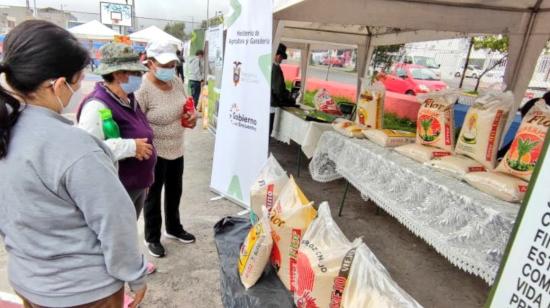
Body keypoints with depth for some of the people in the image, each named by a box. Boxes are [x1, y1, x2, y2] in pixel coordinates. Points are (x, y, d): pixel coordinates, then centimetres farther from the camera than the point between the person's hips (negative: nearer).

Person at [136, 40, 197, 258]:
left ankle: (174, 228, 43)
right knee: (153, 195, 11)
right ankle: (152, 238, 32)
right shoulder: (142, 88, -22)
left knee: (175, 192, 21)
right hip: (155, 153, -7)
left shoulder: (176, 82, -1)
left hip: (177, 149, 7)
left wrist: (192, 116, -7)